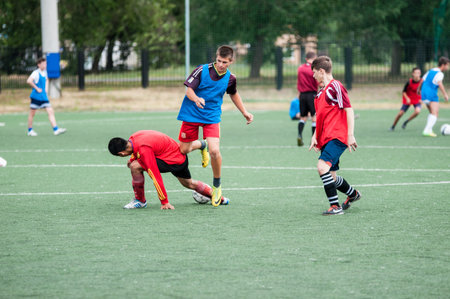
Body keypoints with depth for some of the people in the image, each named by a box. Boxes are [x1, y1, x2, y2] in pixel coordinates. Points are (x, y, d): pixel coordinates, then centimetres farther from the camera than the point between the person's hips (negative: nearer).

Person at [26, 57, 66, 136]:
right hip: (36, 96, -7)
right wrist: (37, 88, -22)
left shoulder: (44, 72, 10)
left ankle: (56, 129, -10)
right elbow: (29, 81, -30)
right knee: (32, 113, 5)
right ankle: (30, 130, 18)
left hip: (44, 97, 7)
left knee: (51, 112, -4)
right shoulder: (36, 73, -14)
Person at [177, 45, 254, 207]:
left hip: (212, 116, 0)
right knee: (184, 150, 4)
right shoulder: (202, 70, -14)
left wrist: (244, 112, 17)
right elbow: (189, 89, -14)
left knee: (214, 151, -19)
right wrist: (196, 99, -36)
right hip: (191, 114, 0)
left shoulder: (230, 78, -3)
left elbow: (233, 94, 18)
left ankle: (216, 185, 4)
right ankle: (202, 145, 40)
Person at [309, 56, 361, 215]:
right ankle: (353, 193, 38)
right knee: (330, 177, 11)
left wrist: (350, 135, -17)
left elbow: (349, 110, -13)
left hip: (337, 137, -9)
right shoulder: (321, 92, 19)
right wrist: (315, 136, 17)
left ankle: (335, 206, -23)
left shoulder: (335, 86, -8)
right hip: (325, 139, 9)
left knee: (323, 166, -25)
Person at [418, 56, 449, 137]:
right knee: (435, 114, -11)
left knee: (432, 113, 19)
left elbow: (422, 81, 21)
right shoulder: (439, 73, -8)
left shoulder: (430, 71, 17)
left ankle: (429, 130, 10)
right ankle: (427, 130, -24)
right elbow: (440, 84, -24)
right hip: (432, 94, -9)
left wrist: (419, 89, 37)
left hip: (424, 94, 9)